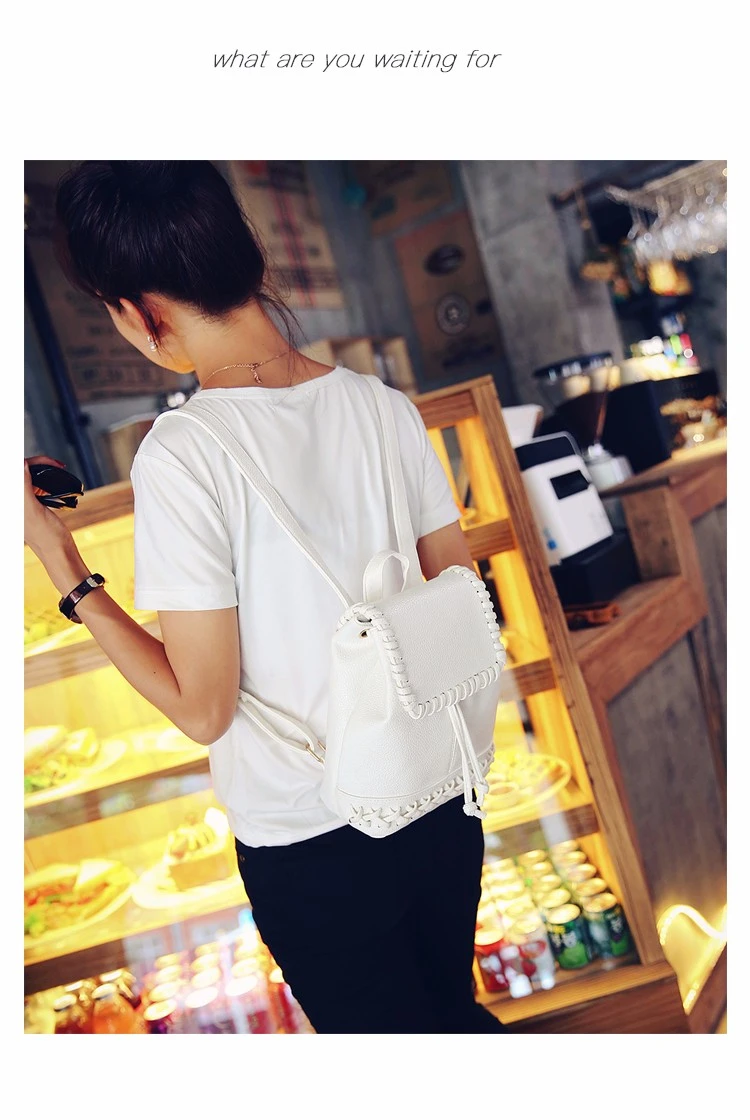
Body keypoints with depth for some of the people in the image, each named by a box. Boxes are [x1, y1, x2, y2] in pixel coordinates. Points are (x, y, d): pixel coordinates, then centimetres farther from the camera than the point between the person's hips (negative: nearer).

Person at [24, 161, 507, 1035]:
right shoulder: (383, 405, -6)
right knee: (455, 1012, 30)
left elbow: (202, 709, -18)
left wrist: (59, 564, -12)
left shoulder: (180, 454, -22)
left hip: (309, 841, -4)